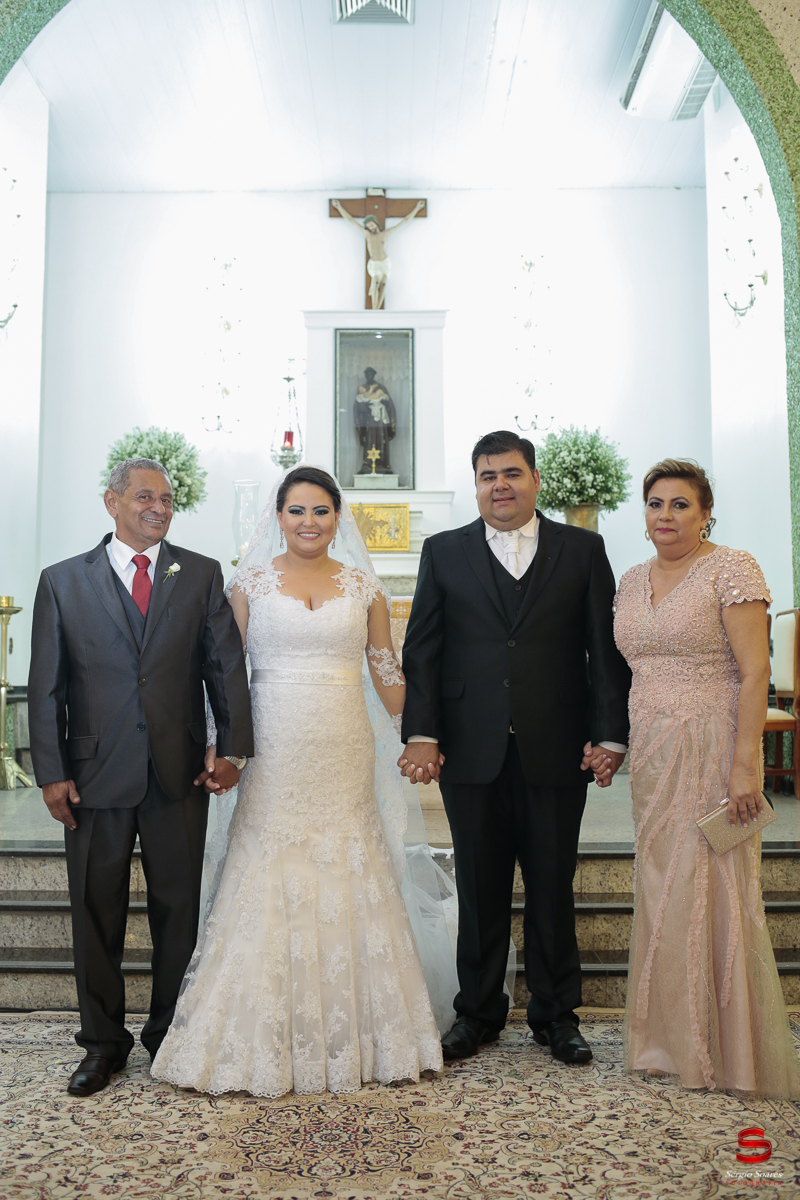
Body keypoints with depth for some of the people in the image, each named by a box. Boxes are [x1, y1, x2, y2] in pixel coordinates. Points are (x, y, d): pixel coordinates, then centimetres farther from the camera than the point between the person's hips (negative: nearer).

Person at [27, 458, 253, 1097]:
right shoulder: (64, 581, 3)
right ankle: (103, 1041, 29)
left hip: (180, 776, 1)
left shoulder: (202, 575, 4)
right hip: (95, 776, 0)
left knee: (179, 909, 11)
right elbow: (46, 685, 1)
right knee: (96, 914, 11)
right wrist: (51, 772, -4)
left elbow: (227, 665, 1)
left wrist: (233, 747, -8)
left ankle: (172, 1033, 30)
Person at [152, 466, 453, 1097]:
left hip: (345, 755, 1)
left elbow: (387, 670, 9)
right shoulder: (251, 582, 3)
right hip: (274, 753, -1)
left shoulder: (362, 585, 7)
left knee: (347, 886, 6)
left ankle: (350, 1035, 23)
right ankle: (266, 1038, 18)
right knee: (269, 886, 2)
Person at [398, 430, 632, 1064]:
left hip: (557, 750, 0)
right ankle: (479, 1012, 28)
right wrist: (421, 734, -6)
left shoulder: (583, 550, 7)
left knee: (553, 887, 11)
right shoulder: (444, 552, 8)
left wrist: (611, 733, -4)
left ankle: (557, 1013, 29)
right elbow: (422, 650, 3)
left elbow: (607, 649, 3)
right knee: (480, 889, 10)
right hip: (473, 751, 1)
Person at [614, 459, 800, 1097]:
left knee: (711, 891, 0)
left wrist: (745, 767, -19)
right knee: (661, 893, 12)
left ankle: (727, 1050, 19)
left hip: (711, 751, -6)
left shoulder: (732, 569, -8)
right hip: (652, 756, 6)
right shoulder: (632, 580, 11)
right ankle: (673, 1038, 28)